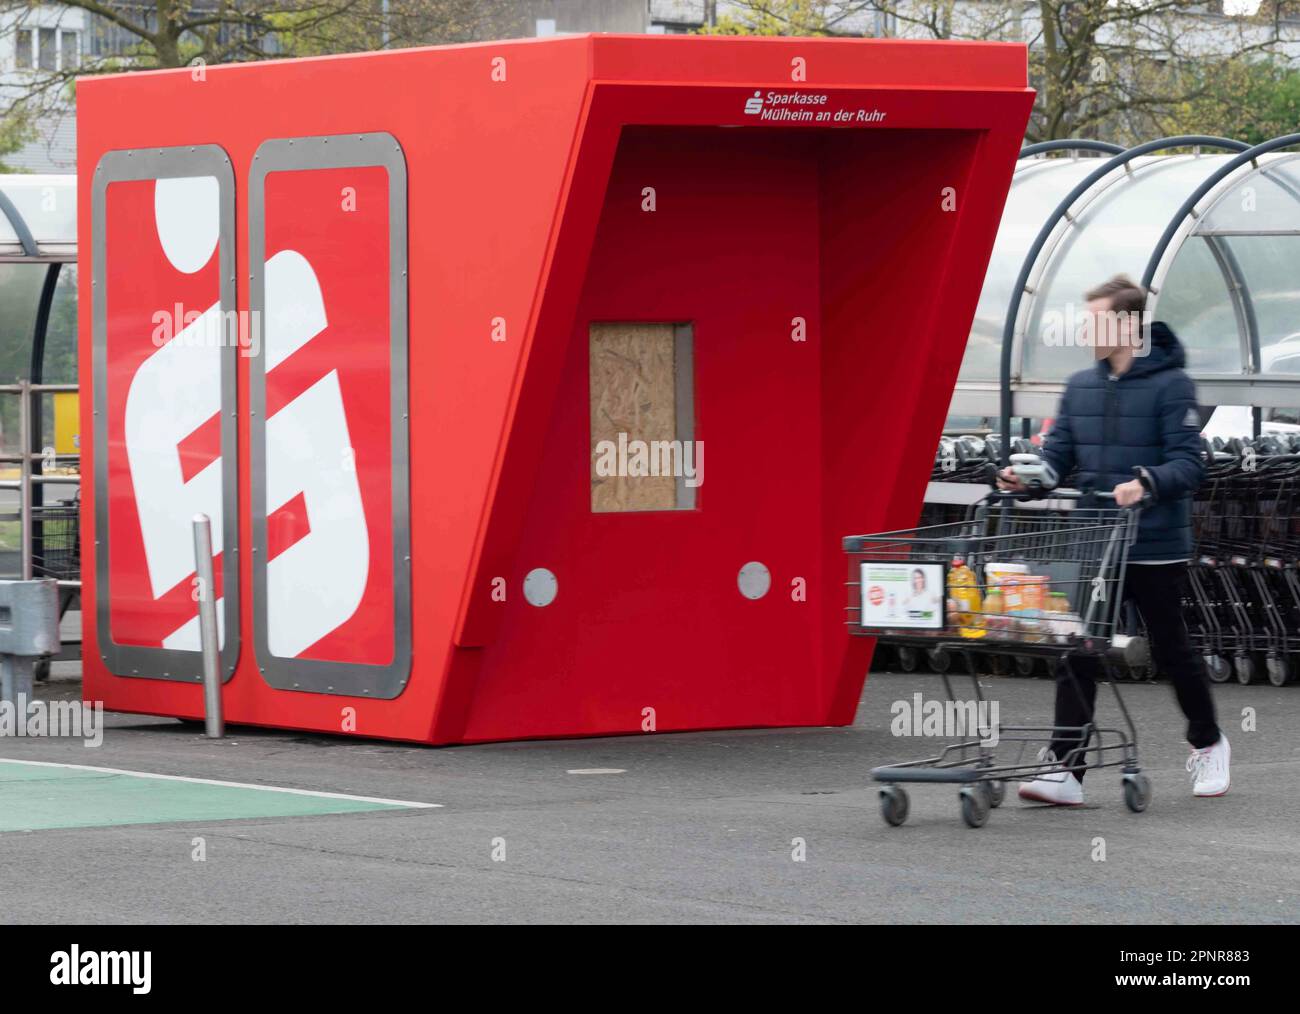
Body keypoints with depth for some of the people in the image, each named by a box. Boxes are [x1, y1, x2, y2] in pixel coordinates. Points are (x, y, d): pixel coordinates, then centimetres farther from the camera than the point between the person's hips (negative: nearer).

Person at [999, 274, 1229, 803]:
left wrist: (1147, 483, -32)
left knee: (1171, 649, 10)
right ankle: (1065, 770, -5)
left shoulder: (1170, 384, -8)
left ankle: (1207, 744, 33)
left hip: (1156, 549, -5)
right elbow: (1058, 453, 9)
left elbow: (1188, 462, -14)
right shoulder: (1081, 386, 10)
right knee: (1077, 656, -3)